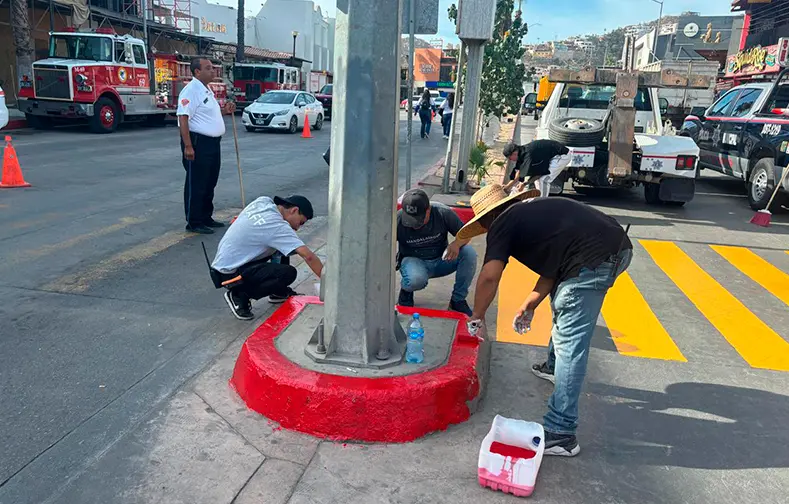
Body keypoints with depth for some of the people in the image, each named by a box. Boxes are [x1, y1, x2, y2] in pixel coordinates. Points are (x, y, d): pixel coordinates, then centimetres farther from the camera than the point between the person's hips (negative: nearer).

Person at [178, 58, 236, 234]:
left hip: (213, 143, 10)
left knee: (209, 184, 16)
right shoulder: (191, 89, -14)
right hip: (198, 142, -10)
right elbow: (183, 118, -21)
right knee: (196, 185, -2)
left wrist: (225, 110, 11)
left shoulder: (207, 90, 16)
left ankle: (206, 218, 28)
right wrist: (188, 146, -27)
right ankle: (194, 223, 7)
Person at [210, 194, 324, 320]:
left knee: (281, 245, 10)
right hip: (229, 274, -9)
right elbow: (308, 256, -26)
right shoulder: (278, 226, -22)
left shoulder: (262, 201, -1)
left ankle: (278, 291, 19)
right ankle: (240, 296, -5)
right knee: (289, 273, -20)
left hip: (225, 261, 9)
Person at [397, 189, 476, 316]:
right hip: (414, 260, -2)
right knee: (416, 279, -39)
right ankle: (406, 290, 2)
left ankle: (458, 300, -9)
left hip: (441, 260, 3)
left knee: (469, 253, -26)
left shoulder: (443, 213, -18)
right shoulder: (398, 220, -21)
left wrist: (456, 244, -31)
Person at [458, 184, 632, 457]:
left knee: (569, 344, -8)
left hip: (595, 260, -10)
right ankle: (554, 366, 51)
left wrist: (476, 316, 5)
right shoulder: (532, 211, 26)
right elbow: (554, 266, 25)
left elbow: (489, 277, -9)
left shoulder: (503, 223, 1)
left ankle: (561, 435, -5)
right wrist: (529, 305, 26)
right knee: (562, 303, 31)